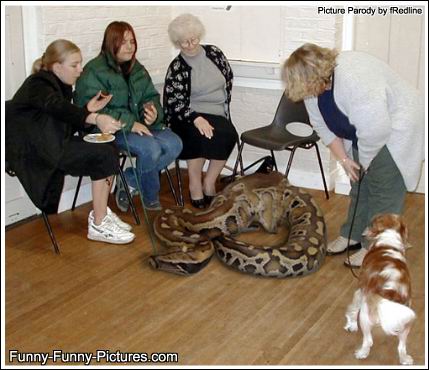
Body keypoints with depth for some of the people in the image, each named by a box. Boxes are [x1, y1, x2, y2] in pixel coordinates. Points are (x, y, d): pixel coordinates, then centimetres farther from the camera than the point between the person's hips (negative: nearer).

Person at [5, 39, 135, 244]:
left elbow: (68, 123, 12)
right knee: (103, 156, -19)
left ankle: (101, 213, 1)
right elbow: (58, 108, -36)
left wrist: (88, 111, -6)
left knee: (109, 152, -10)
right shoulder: (38, 85, -13)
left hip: (52, 144, 9)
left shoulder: (61, 85, 15)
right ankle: (98, 225, -14)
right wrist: (94, 118, -50)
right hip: (34, 151, -8)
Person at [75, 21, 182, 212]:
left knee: (174, 144, -16)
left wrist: (153, 112, -11)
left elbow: (151, 96, 16)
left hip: (139, 124, 7)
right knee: (151, 148, -30)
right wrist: (130, 123, -24)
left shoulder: (137, 69, 13)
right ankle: (150, 198, -3)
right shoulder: (94, 72, -10)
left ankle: (128, 180, -4)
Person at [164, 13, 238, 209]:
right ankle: (195, 184, -18)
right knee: (199, 134, -35)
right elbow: (174, 102, -10)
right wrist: (196, 118, -26)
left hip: (218, 115, 3)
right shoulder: (176, 67, -3)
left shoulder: (214, 53, 7)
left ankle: (209, 182, -13)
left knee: (229, 135, -28)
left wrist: (223, 108, 8)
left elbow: (228, 79, 17)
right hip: (188, 116, -3)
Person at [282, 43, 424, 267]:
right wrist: (343, 159, -2)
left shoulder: (356, 80, -34)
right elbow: (323, 125, 2)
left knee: (383, 190, -4)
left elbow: (375, 129, -32)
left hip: (393, 129, -8)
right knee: (359, 184, 13)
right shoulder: (316, 84, -7)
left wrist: (365, 160, -17)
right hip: (365, 134, 8)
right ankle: (353, 234, 24)